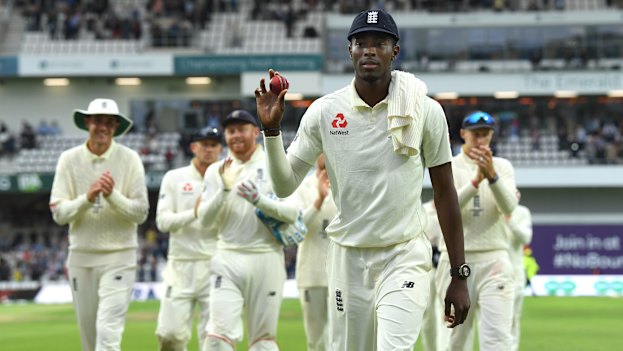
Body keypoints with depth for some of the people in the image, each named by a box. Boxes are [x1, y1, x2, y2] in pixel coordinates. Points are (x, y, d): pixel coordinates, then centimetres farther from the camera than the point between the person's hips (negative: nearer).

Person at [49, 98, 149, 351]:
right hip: (81, 256, 3)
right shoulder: (69, 159, 2)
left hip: (119, 256, -3)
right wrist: (87, 198, -18)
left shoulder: (129, 159, -2)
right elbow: (59, 213, -3)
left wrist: (112, 196, -21)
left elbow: (141, 213, -5)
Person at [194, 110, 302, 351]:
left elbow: (293, 213, -7)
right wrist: (224, 190, -14)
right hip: (228, 260, 1)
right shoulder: (216, 171, 9)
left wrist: (260, 200, -21)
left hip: (266, 260, -1)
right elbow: (204, 218, 1)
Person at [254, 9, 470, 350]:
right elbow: (284, 186, 1)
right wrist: (271, 129, -15)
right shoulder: (323, 112, -1)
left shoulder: (425, 111, -4)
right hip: (347, 257, 2)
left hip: (405, 257, -2)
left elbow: (444, 192, 1)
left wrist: (459, 277, 0)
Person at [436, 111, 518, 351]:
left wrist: (492, 175, -27)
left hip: (494, 261, 0)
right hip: (456, 259, 0)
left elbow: (508, 207, -9)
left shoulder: (502, 167, 8)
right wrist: (476, 179, -25)